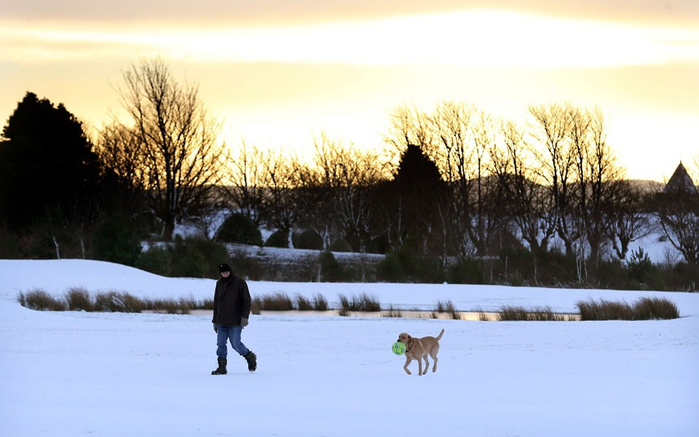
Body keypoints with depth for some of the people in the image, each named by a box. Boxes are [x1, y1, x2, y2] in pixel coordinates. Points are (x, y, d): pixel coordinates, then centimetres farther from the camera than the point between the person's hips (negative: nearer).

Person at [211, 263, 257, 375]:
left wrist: (245, 317, -15)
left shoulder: (240, 282, -3)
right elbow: (216, 303, 19)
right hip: (222, 321, 5)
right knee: (221, 344, -2)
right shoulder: (219, 284, 13)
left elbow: (246, 300, -6)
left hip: (235, 321, -5)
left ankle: (250, 357, 17)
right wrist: (215, 320, 17)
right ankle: (222, 367, 2)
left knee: (236, 344, -7)